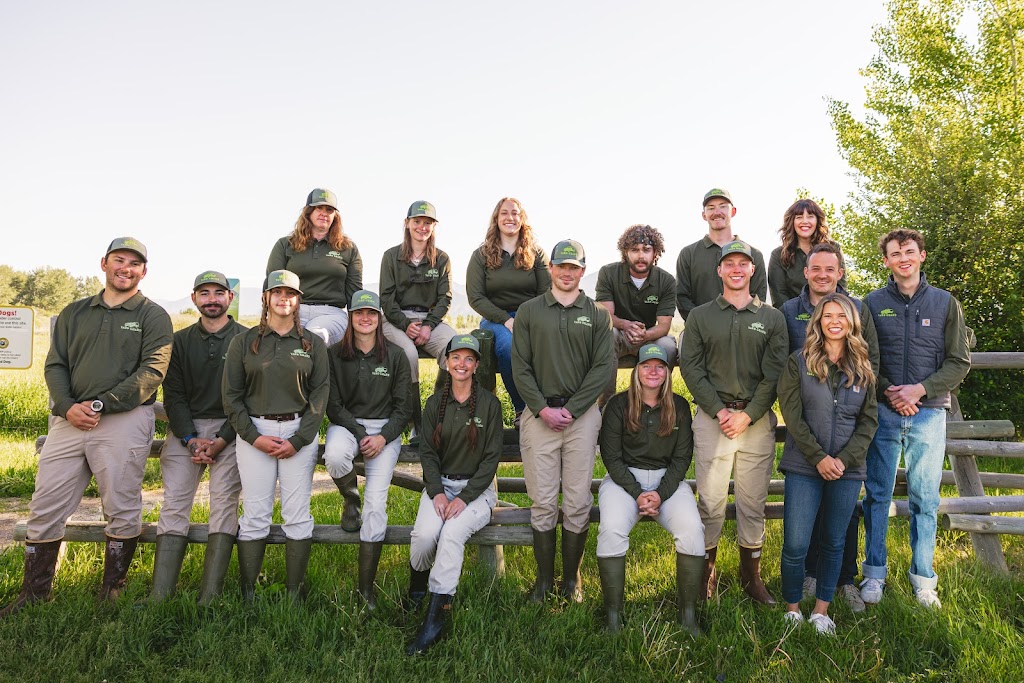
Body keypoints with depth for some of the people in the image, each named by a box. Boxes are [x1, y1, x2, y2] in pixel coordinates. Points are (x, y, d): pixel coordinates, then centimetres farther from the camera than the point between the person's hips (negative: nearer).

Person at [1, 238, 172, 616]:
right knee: (44, 510, 6)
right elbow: (55, 365, 12)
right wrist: (67, 406, -7)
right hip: (69, 420, 4)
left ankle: (112, 592, 15)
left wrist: (100, 405, -15)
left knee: (122, 510, 1)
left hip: (125, 422, -4)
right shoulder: (74, 312, 17)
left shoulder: (153, 316, 4)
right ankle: (34, 593, 19)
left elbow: (152, 371, -8)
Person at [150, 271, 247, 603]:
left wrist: (222, 439, -12)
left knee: (224, 503, -11)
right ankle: (159, 595, -6)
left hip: (230, 430, -3)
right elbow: (173, 395, 7)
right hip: (185, 429, 3)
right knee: (174, 503, -5)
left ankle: (210, 598, -11)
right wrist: (190, 439, -7)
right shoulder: (180, 341, 13)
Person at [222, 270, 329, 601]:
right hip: (254, 431, 0)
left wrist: (298, 440, -7)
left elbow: (320, 395, 3)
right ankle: (247, 594, 10)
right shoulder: (244, 342, 7)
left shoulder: (313, 344, 7)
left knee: (298, 514, 1)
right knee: (255, 515, 0)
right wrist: (253, 436, -7)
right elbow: (231, 395, 4)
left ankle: (294, 594, 10)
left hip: (299, 432, 0)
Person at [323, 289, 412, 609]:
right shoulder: (335, 354, 3)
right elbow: (333, 404, 0)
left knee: (377, 500, -15)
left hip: (385, 428, 0)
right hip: (346, 424, 0)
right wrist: (360, 435, -12)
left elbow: (403, 407, 4)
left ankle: (366, 587, -8)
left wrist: (383, 437, -11)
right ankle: (350, 499, 2)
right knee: (334, 456, -36)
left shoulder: (395, 356, 4)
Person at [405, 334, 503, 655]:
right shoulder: (435, 403, 8)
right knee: (424, 534, -26)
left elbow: (492, 457, -4)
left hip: (477, 487, -2)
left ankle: (436, 614, -26)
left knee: (452, 533, -30)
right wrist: (437, 492, -11)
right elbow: (427, 451, 5)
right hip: (439, 484, 2)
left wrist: (465, 497, -15)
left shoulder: (489, 404, -1)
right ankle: (416, 589, 4)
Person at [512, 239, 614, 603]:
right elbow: (520, 367, 3)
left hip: (582, 414, 0)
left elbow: (603, 368, 0)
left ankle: (571, 578, 16)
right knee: (543, 502, 3)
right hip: (539, 414, 0)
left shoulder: (596, 314, 8)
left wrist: (571, 410, -9)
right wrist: (543, 409, -8)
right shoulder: (529, 311, 8)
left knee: (578, 503, 3)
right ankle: (544, 578, 14)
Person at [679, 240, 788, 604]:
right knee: (711, 502, 1)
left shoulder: (772, 318, 9)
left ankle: (751, 575, 20)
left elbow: (774, 373, 2)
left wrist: (749, 415, -9)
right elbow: (691, 368, 0)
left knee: (753, 502, 8)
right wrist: (719, 410, -10)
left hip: (757, 420, 1)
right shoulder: (700, 316, 7)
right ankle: (706, 572, 14)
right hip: (711, 418, -1)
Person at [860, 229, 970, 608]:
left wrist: (919, 389, -11)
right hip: (884, 413, 0)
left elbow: (959, 362, 2)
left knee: (925, 499, 6)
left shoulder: (945, 303, 5)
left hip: (929, 413, 0)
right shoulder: (873, 304, 4)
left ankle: (923, 577, 18)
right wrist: (888, 392, -11)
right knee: (877, 495, 5)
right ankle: (874, 573, 16)